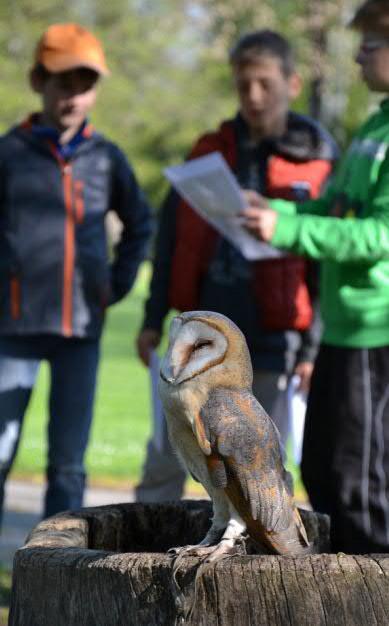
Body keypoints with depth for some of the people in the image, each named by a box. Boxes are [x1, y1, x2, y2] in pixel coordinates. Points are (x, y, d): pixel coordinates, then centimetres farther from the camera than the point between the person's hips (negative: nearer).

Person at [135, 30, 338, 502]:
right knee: (165, 459, 5)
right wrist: (153, 320, 8)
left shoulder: (318, 163, -3)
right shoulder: (210, 151, 7)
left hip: (270, 345, -3)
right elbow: (173, 238, 12)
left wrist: (314, 347, -8)